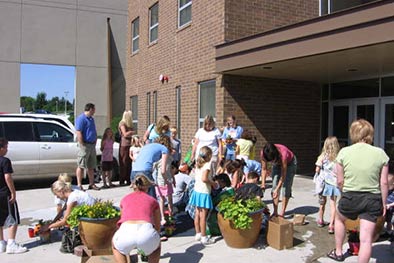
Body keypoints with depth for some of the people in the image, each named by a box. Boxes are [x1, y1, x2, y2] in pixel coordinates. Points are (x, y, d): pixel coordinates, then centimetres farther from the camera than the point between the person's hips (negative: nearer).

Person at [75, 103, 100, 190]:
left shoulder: (91, 119, 16)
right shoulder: (81, 118, -11)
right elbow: (78, 133, -18)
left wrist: (94, 142, 13)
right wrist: (83, 145, -19)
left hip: (92, 145, 9)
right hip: (85, 145, -9)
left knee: (91, 166, 13)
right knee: (81, 166, -3)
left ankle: (91, 184, 20)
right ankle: (79, 185, 2)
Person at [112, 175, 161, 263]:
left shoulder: (125, 199, 32)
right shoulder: (152, 200, 28)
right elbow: (157, 227, 42)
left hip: (126, 232, 1)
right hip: (146, 232, 0)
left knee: (115, 245, 38)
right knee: (156, 245, 37)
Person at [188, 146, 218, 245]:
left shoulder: (198, 164, 9)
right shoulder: (207, 165, -15)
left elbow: (198, 177, 11)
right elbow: (204, 178, -25)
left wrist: (210, 181, 14)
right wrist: (213, 183, -10)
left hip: (197, 190, 8)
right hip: (204, 192, -8)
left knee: (197, 214, 15)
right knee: (203, 216, -2)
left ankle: (198, 234, 25)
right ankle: (204, 237, 4)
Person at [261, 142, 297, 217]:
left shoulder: (283, 154, -43)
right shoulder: (263, 153, -31)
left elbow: (283, 175, -35)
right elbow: (264, 169, -16)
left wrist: (277, 189, -38)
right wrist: (263, 184, -23)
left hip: (289, 163, -4)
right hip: (277, 164, 4)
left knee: (286, 187, -11)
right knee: (274, 186, -6)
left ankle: (282, 213, -6)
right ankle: (275, 212, -2)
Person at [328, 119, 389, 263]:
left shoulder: (344, 152, -7)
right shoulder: (380, 153, -5)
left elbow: (339, 181, -3)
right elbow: (384, 183, -2)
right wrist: (383, 203, 10)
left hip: (350, 197, 0)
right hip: (373, 199, 0)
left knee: (339, 218, 30)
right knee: (366, 239, 3)